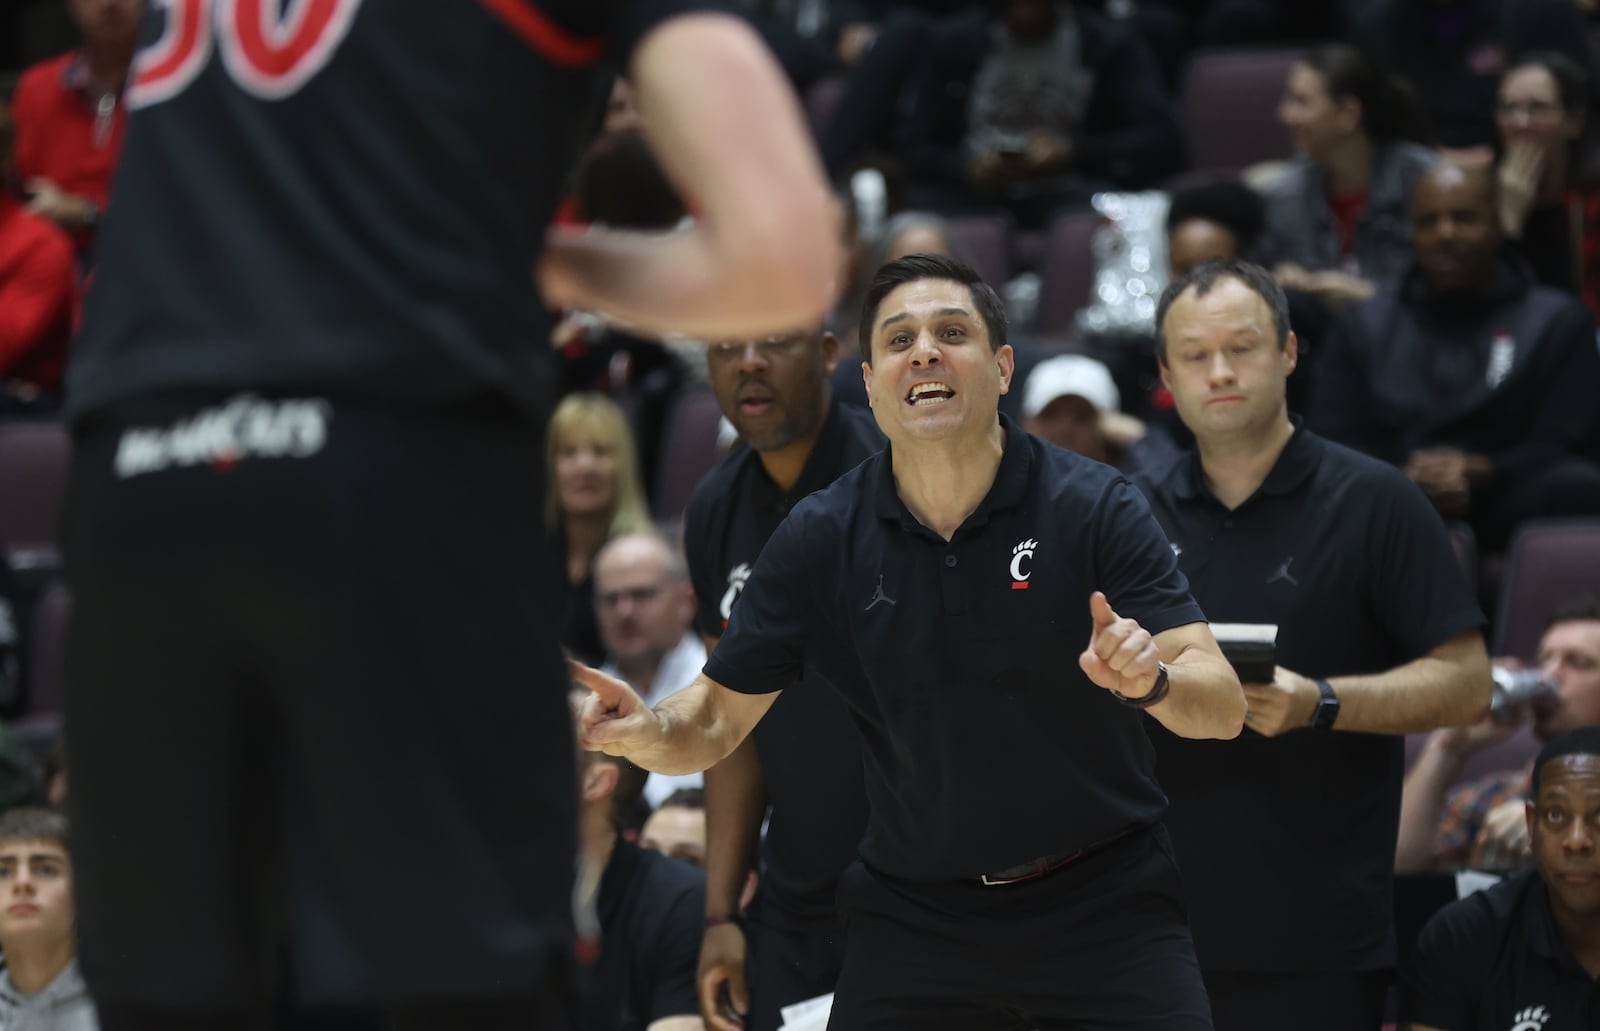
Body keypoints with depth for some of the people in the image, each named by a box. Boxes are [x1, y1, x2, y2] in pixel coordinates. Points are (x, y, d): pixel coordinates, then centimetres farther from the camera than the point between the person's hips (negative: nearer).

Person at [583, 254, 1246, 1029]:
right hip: (911, 917, 2)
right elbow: (715, 721, -1)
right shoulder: (817, 539, -5)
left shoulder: (1094, 507, -12)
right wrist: (645, 730, -24)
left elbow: (1223, 708, -17)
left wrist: (1151, 680, -39)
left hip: (1104, 905, -1)